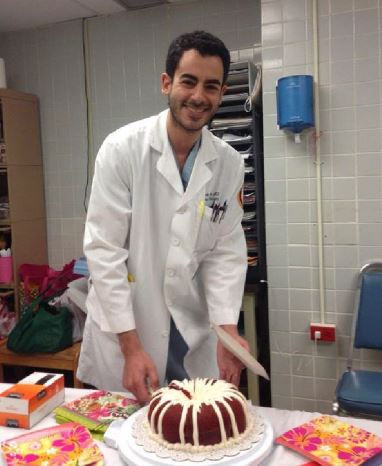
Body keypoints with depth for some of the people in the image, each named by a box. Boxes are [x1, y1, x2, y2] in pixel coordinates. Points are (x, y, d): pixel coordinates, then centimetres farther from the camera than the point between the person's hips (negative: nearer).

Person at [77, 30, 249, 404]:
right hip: (123, 333, -2)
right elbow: (103, 250, -15)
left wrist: (227, 329, -15)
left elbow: (226, 252, -1)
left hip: (195, 338, 3)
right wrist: (131, 347, -17)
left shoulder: (229, 163, -3)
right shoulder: (122, 148, -13)